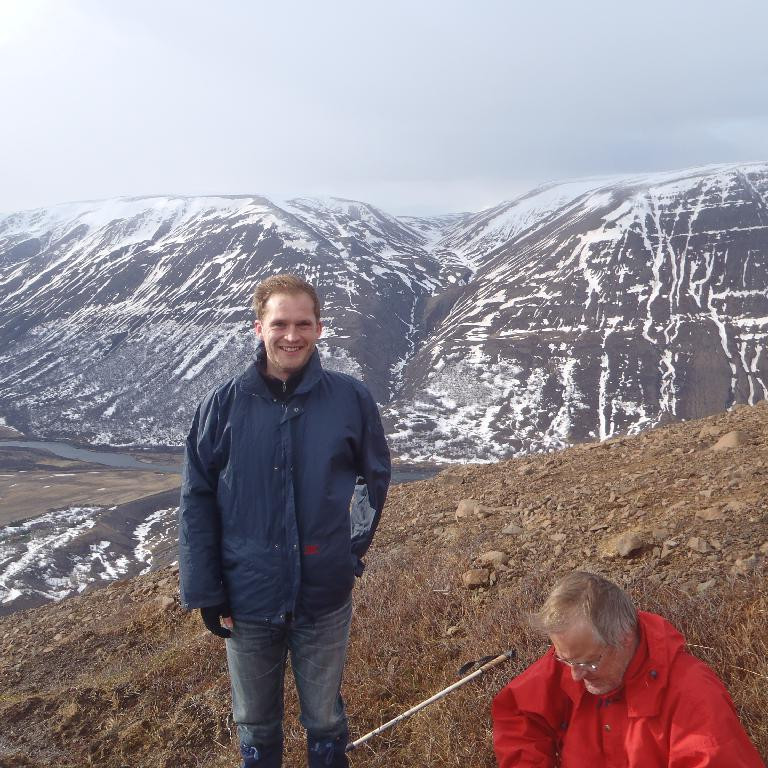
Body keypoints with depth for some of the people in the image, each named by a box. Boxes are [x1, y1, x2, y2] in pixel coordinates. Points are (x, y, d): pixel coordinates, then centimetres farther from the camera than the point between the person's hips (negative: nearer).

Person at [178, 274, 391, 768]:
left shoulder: (351, 398, -9)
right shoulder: (224, 405, -9)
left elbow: (376, 475, 6)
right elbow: (197, 501, -4)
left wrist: (355, 549, 2)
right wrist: (205, 592, -5)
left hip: (325, 598, 0)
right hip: (248, 598, 1)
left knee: (325, 717, 20)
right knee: (256, 722, 20)